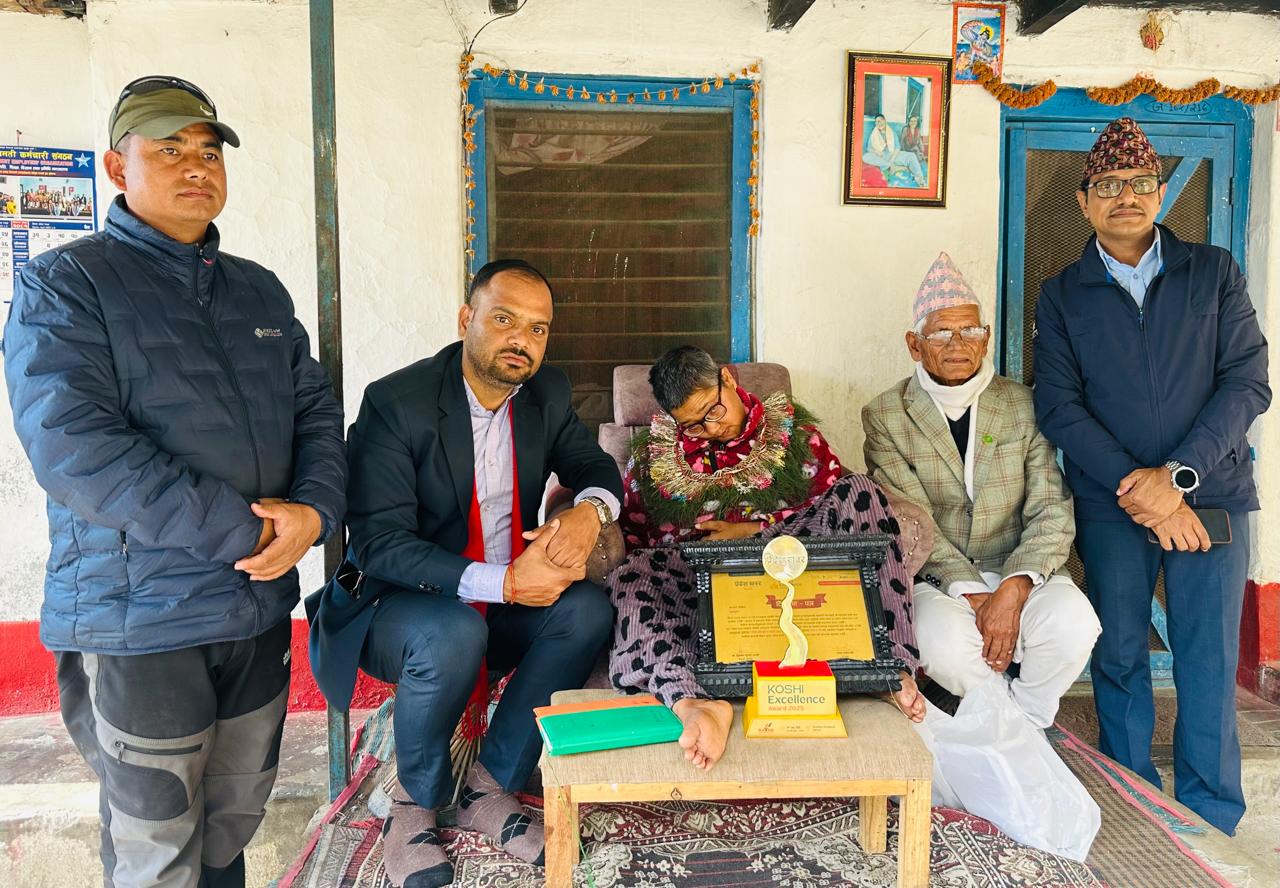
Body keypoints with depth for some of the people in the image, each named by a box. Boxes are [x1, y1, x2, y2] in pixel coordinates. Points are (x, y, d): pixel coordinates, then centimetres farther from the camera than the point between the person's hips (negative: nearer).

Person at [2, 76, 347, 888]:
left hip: (261, 609, 5)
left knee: (235, 821, 19)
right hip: (139, 622, -5)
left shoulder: (261, 291, 13)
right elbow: (72, 446, -18)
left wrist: (315, 511, -11)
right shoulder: (65, 285, -5)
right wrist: (241, 531, -20)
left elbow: (317, 409, 9)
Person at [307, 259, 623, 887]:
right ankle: (416, 802, -6)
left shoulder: (547, 393, -1)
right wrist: (502, 582, -32)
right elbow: (379, 544, -23)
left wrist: (589, 512, -19)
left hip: (506, 600, 5)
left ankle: (488, 790, -6)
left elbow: (597, 468, 7)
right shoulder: (396, 402, -19)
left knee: (588, 609, -21)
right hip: (395, 604, -5)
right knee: (453, 634, -36)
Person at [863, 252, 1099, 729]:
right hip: (932, 578, -2)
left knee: (1073, 622, -27)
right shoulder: (884, 416, -1)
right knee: (945, 641, -32)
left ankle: (1026, 724, 4)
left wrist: (1014, 588, -19)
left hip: (1017, 570, 2)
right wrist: (974, 596, -19)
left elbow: (1052, 512, -2)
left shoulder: (1024, 406, 5)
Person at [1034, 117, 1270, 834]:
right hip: (1110, 505, 0)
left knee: (1209, 661, 2)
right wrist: (1136, 485, -13)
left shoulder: (1214, 272, 7)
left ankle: (1209, 825, 19)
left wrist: (1177, 474, -13)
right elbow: (1060, 407, -3)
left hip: (1211, 494, 0)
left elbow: (1248, 380, -1)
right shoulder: (1063, 296, 6)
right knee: (1119, 657, 5)